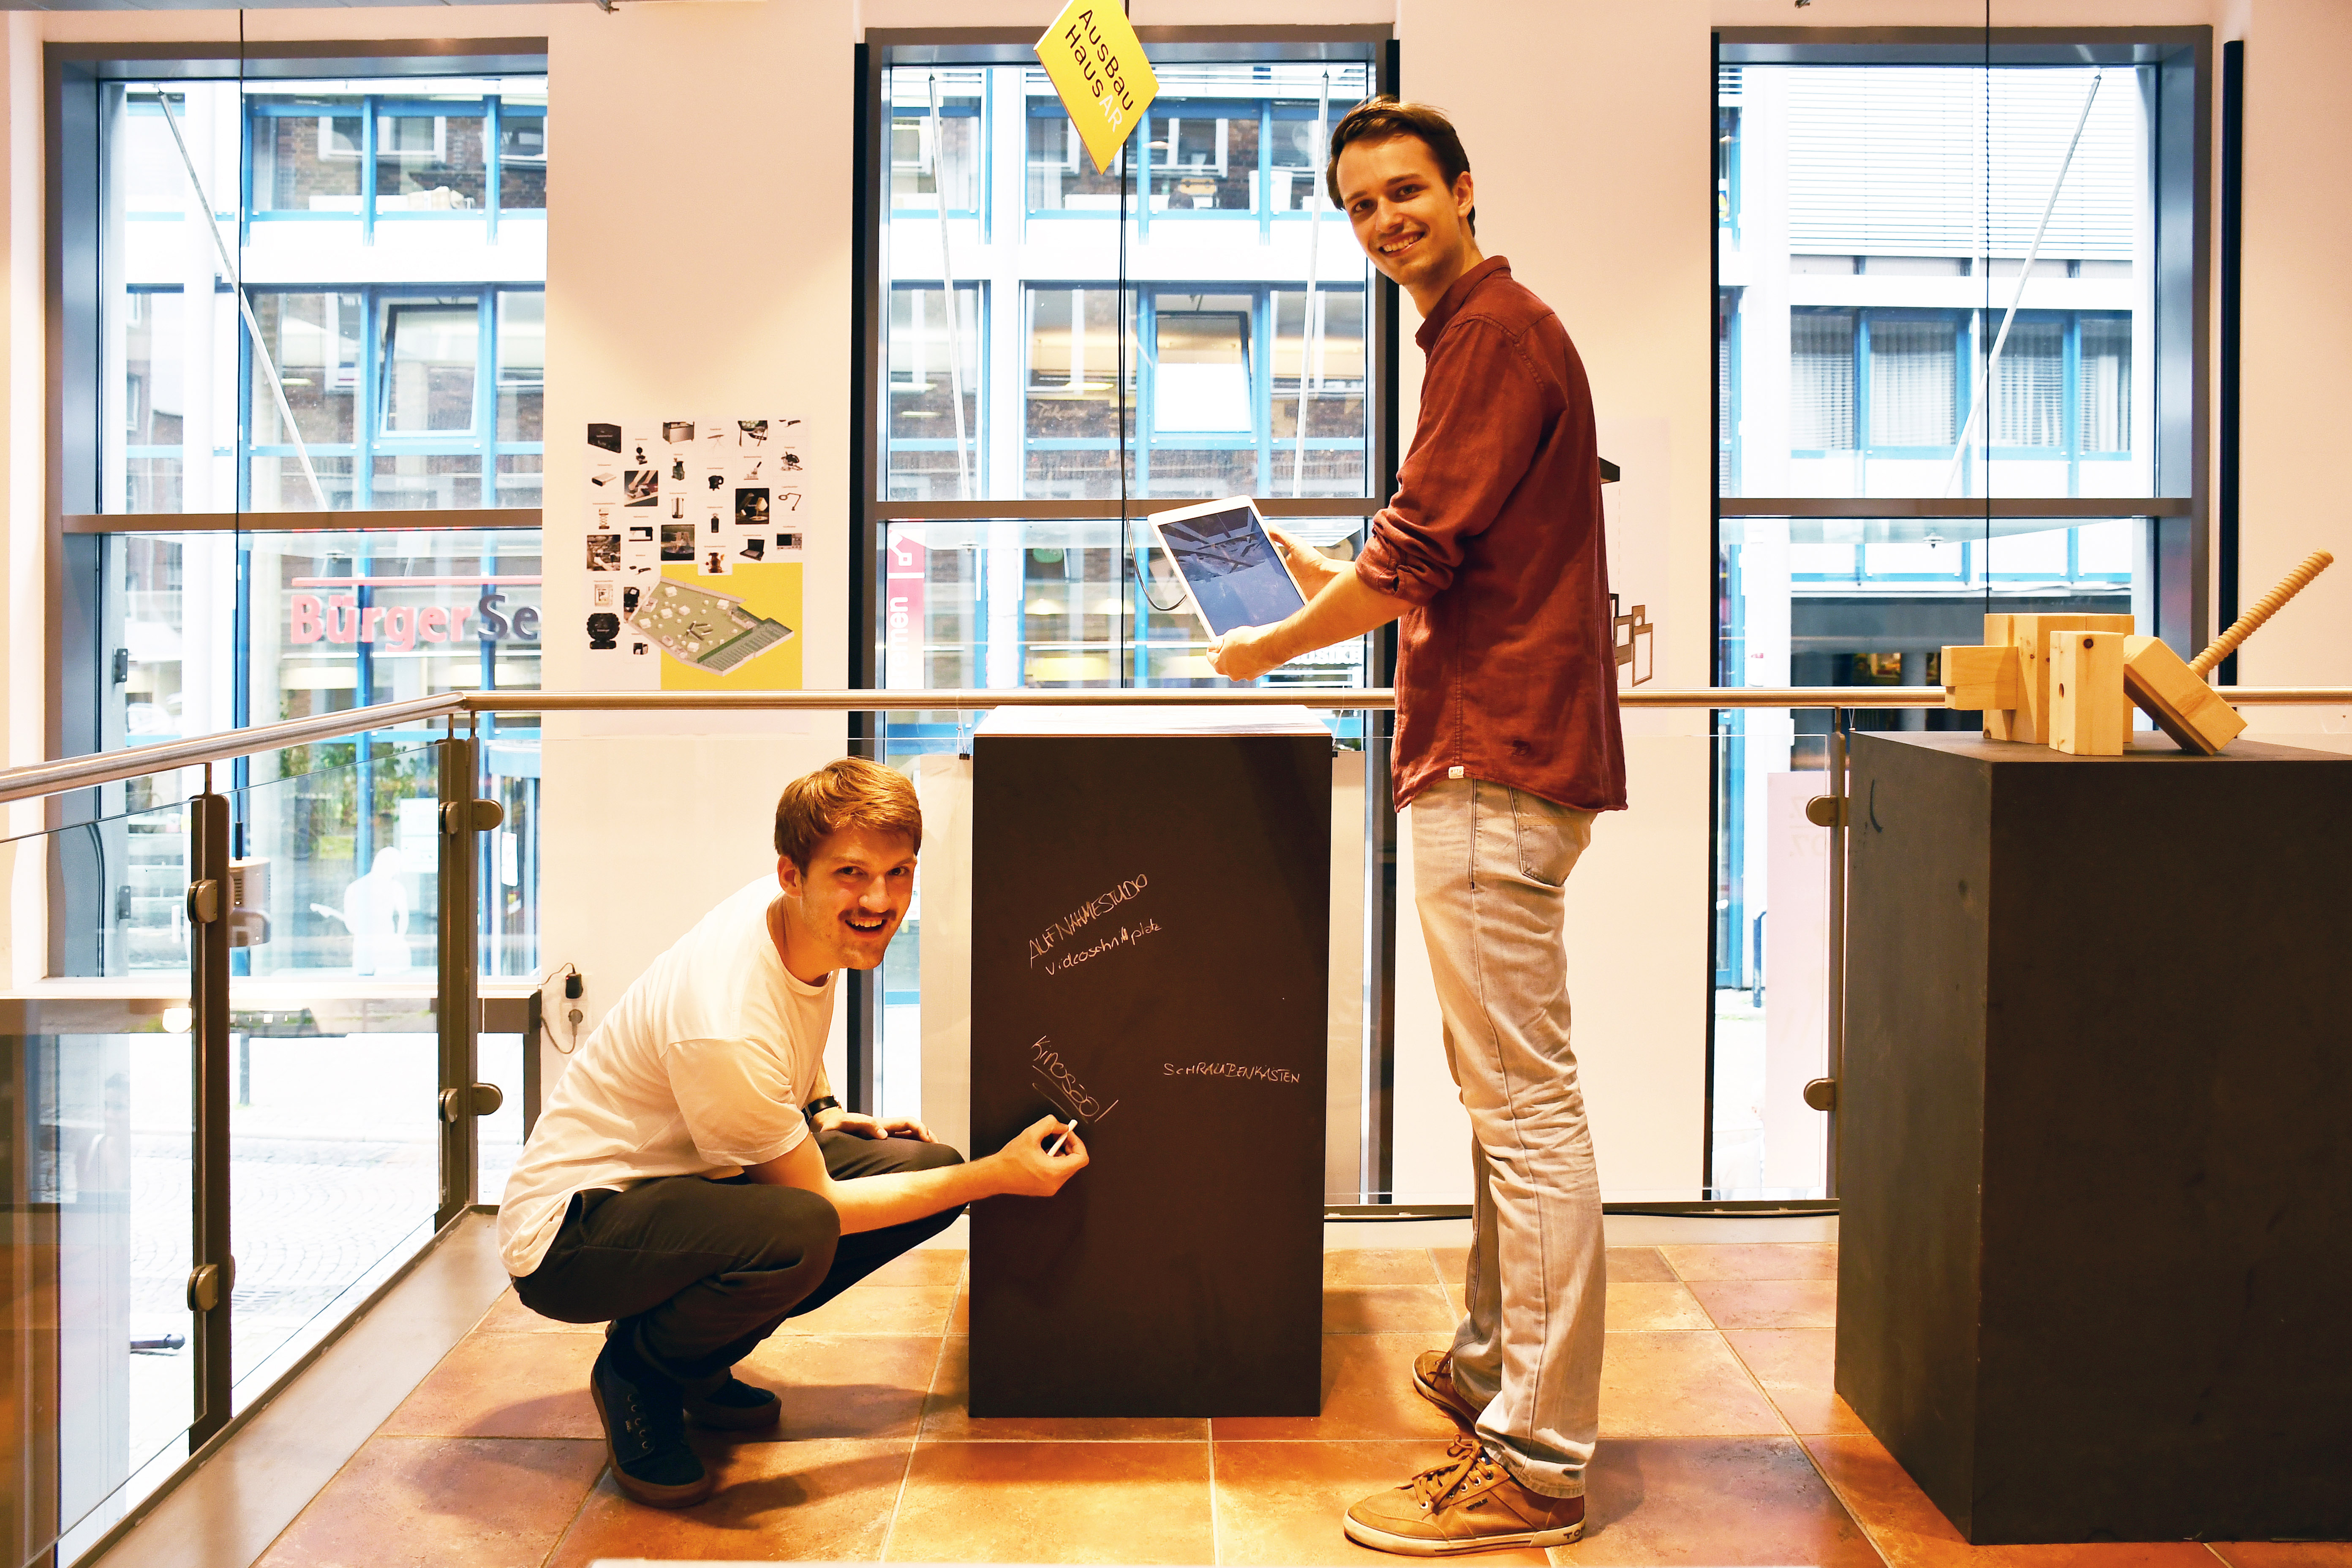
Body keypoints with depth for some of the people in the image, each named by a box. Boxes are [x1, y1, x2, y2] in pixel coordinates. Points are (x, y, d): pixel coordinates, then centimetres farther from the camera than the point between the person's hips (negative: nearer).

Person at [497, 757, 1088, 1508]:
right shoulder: (725, 1023, -32)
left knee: (925, 1164, -6)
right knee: (796, 1234, -37)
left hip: (707, 1178, 9)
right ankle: (639, 1368, -5)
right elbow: (817, 1207, -20)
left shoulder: (809, 924, -7)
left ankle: (700, 1359, 8)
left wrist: (820, 1114, 3)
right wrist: (1000, 1175, -19)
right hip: (570, 1224, -9)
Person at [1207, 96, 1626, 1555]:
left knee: (1527, 1102, -10)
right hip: (1490, 751, 12)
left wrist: (1269, 650, -2)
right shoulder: (1483, 331, 24)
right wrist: (1326, 583, 22)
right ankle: (1495, 1364, 29)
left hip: (1499, 763, -12)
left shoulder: (1496, 330, -10)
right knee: (1504, 1089, 17)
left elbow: (1416, 555, -15)